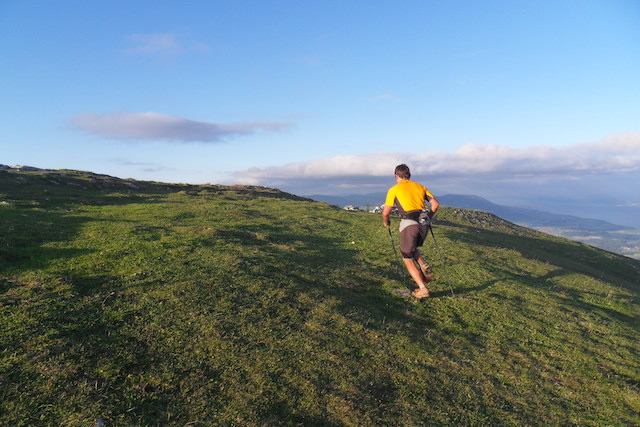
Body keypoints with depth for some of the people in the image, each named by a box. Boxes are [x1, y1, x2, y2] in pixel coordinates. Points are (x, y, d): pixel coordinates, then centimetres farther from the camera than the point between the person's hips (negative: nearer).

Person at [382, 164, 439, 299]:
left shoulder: (394, 189, 8)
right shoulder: (420, 187, 19)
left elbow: (386, 213, 4)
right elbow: (435, 203, 13)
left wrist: (386, 222, 25)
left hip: (408, 224, -5)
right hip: (424, 223, 5)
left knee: (408, 259, 10)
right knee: (412, 248, 31)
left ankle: (422, 289, 5)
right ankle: (425, 268, 7)